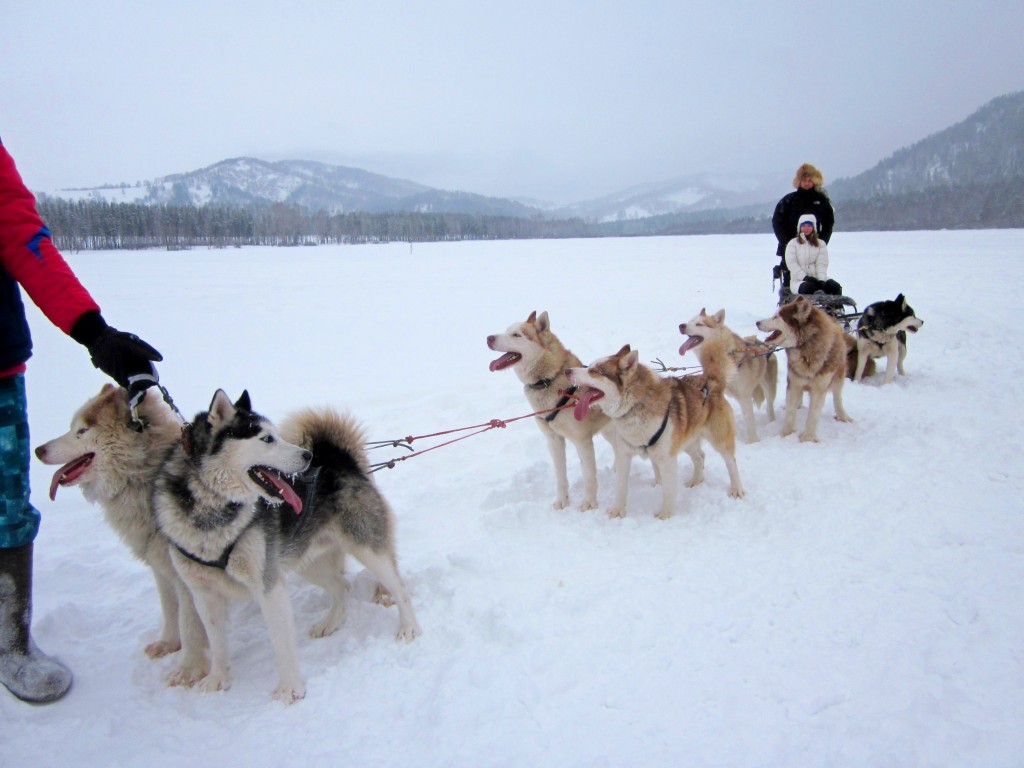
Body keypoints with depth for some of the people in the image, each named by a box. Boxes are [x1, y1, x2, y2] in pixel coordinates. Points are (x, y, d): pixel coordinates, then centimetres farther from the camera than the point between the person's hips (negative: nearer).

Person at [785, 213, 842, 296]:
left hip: (818, 280, 3)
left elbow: (822, 264, 5)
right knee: (808, 288, -37)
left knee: (834, 286, -26)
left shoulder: (821, 244, 18)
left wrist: (821, 279, -15)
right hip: (799, 280, -3)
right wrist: (805, 277, -17)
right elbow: (791, 263, -2)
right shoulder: (793, 243, 11)